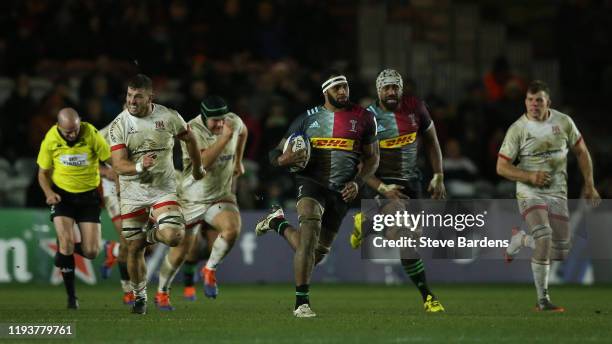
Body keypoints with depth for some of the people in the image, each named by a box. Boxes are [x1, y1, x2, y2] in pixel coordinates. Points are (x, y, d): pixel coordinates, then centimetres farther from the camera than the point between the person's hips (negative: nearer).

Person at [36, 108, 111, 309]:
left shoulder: (91, 135, -16)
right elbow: (43, 173, 2)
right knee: (66, 243, -17)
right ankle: (71, 296, -1)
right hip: (62, 195, 0)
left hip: (88, 196, 0)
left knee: (91, 252, -6)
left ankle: (73, 248, 32)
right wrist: (49, 193, -16)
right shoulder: (50, 140, -11)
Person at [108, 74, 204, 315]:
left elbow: (189, 139, 14)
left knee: (173, 237, -22)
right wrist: (140, 166, -37)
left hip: (163, 189, 0)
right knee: (134, 249, 4)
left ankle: (152, 235, 14)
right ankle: (139, 296, 25)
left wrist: (197, 168, 26)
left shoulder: (168, 117, -5)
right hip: (132, 193, 0)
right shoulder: (119, 125, -8)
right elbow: (118, 165, -17)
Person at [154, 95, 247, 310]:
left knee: (232, 228, -28)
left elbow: (242, 132, 22)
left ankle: (210, 270, -4)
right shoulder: (192, 131, -21)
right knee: (180, 251, 4)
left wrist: (238, 161, 26)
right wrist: (224, 138, -39)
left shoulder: (233, 122, -5)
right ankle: (162, 292, 28)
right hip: (192, 198, -3)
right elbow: (204, 162, -35)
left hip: (221, 196, 3)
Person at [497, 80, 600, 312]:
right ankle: (542, 300, -16)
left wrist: (589, 185, 9)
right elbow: (502, 167, -6)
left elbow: (581, 152, 13)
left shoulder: (563, 122, 0)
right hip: (530, 193, -4)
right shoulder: (517, 130, -8)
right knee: (544, 236, -26)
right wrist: (530, 177, -20)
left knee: (560, 253, 2)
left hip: (558, 193, 4)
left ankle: (521, 239, 32)